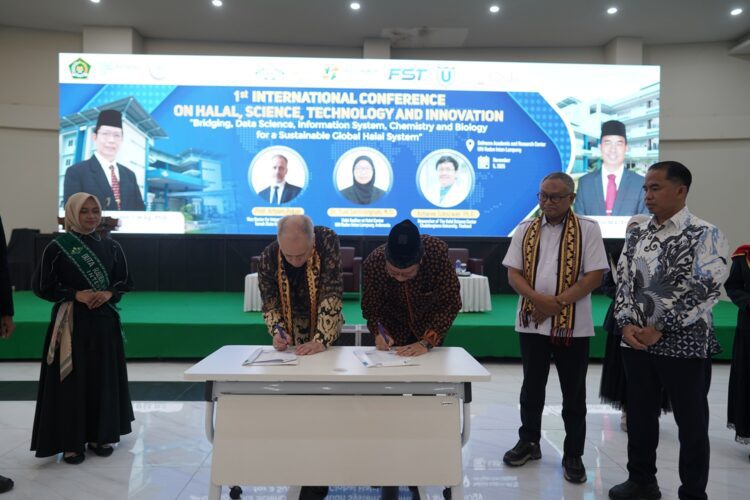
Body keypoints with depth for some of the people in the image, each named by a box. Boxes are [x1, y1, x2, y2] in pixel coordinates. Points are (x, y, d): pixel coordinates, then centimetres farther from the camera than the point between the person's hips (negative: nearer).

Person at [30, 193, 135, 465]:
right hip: (70, 323, -3)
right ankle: (70, 442, 11)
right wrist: (75, 294, -15)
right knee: (71, 381, 0)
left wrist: (108, 293, -9)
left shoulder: (111, 247, 5)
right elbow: (41, 286, -4)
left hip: (104, 322, 3)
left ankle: (100, 436, 21)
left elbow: (126, 282, 10)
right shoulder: (57, 247, -5)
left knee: (103, 379, 8)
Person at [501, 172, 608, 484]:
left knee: (573, 394, 8)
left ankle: (573, 455, 23)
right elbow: (513, 273, 2)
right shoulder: (525, 231, 7)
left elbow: (595, 275, -8)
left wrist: (559, 302, -16)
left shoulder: (588, 230, -2)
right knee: (531, 387, 15)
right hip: (532, 322, 3)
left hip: (573, 324, -2)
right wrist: (539, 299, -15)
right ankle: (529, 442, 32)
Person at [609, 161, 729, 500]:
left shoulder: (706, 236, -8)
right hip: (637, 341, 5)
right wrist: (626, 324, -7)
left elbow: (704, 291, -16)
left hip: (684, 344, -5)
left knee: (691, 422, 8)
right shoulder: (637, 236, 8)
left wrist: (660, 330, -16)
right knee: (639, 415, 16)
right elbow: (624, 282, 8)